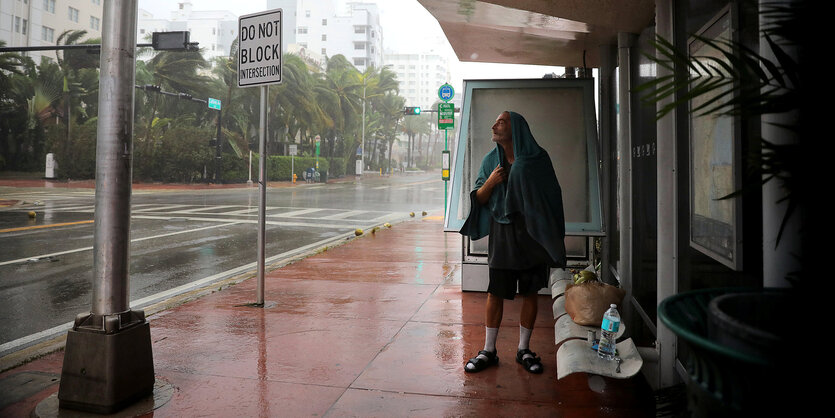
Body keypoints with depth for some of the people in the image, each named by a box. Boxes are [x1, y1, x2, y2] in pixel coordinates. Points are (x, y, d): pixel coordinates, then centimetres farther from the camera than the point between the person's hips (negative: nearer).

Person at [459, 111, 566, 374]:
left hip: (531, 234, -1)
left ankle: (523, 350, 22)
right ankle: (489, 351, 15)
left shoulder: (537, 159, -2)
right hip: (501, 234, 1)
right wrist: (490, 183, -15)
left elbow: (552, 196, 1)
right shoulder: (491, 160, 5)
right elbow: (479, 199, 7)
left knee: (530, 293, 7)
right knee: (495, 293, 3)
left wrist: (553, 239, -4)